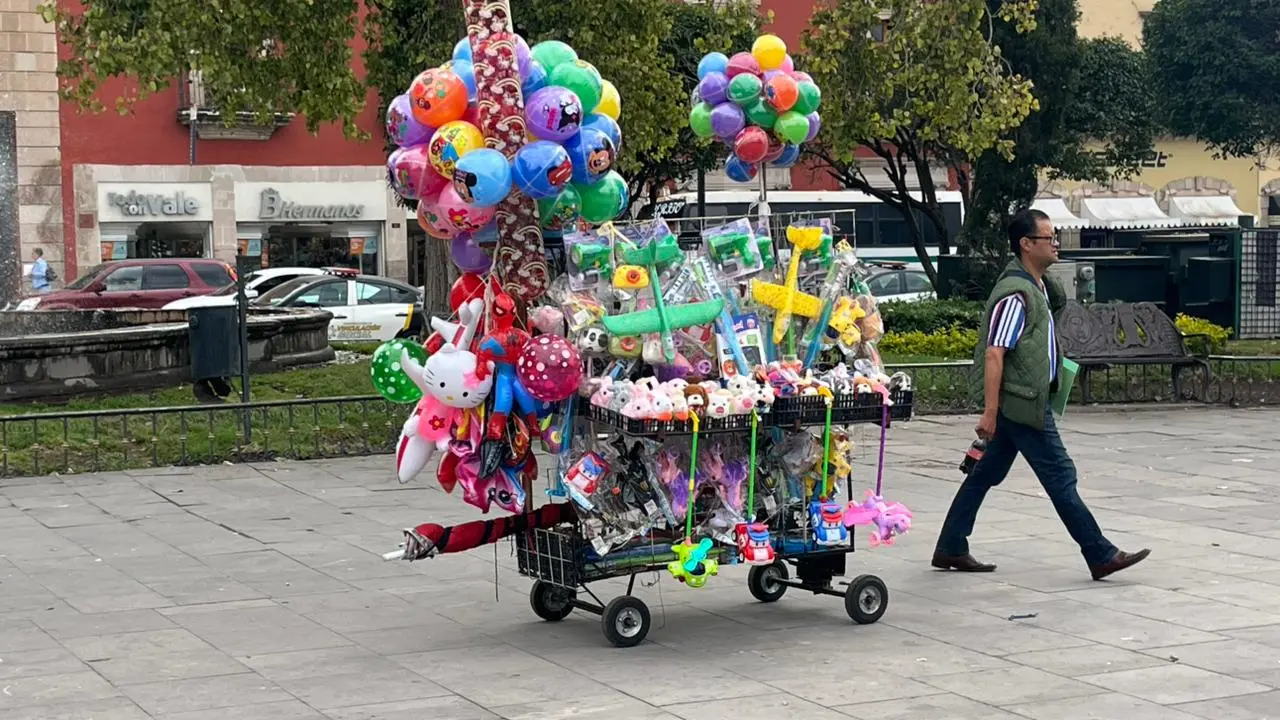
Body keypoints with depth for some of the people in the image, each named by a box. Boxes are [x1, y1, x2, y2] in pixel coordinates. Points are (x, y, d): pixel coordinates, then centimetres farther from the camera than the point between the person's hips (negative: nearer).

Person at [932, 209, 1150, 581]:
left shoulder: (1038, 287, 15)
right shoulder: (1015, 293, -18)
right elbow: (994, 354, -22)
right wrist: (990, 412, -25)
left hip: (1020, 402, 10)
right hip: (1022, 402, -10)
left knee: (985, 474, 13)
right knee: (1060, 476, -6)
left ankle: (950, 549, 19)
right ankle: (1101, 556, -1)